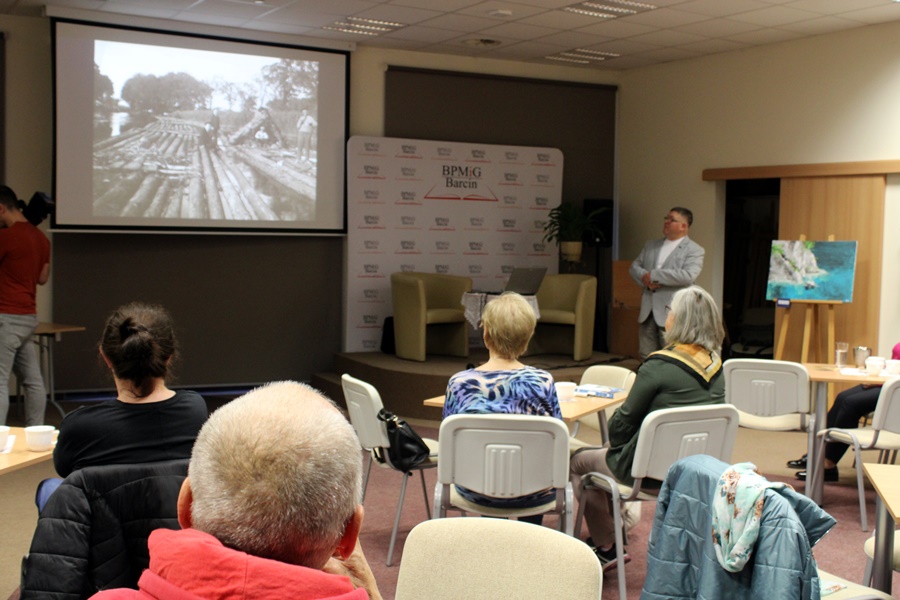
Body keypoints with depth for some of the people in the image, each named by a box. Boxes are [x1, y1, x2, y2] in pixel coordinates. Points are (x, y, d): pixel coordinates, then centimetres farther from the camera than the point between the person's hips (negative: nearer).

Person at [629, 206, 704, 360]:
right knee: (647, 358, 11)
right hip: (648, 311, 6)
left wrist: (654, 275, -16)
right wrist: (646, 279, -10)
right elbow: (634, 267, 13)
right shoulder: (651, 245, 18)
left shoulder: (694, 251, -3)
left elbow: (688, 276, -19)